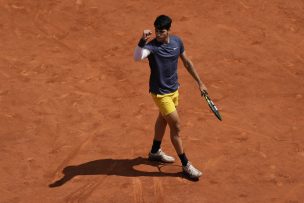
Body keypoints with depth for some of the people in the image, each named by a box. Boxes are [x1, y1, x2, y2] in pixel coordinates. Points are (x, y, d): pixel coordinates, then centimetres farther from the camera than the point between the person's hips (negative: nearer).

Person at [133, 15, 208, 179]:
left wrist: (199, 82, 12)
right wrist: (142, 41, -62)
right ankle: (186, 165, 6)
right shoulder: (152, 45, -25)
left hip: (174, 89, 7)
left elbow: (187, 62, 8)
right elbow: (137, 57, -46)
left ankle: (155, 152, 46)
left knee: (163, 120, 25)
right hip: (160, 93, -7)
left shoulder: (177, 41, -6)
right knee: (176, 127, -6)